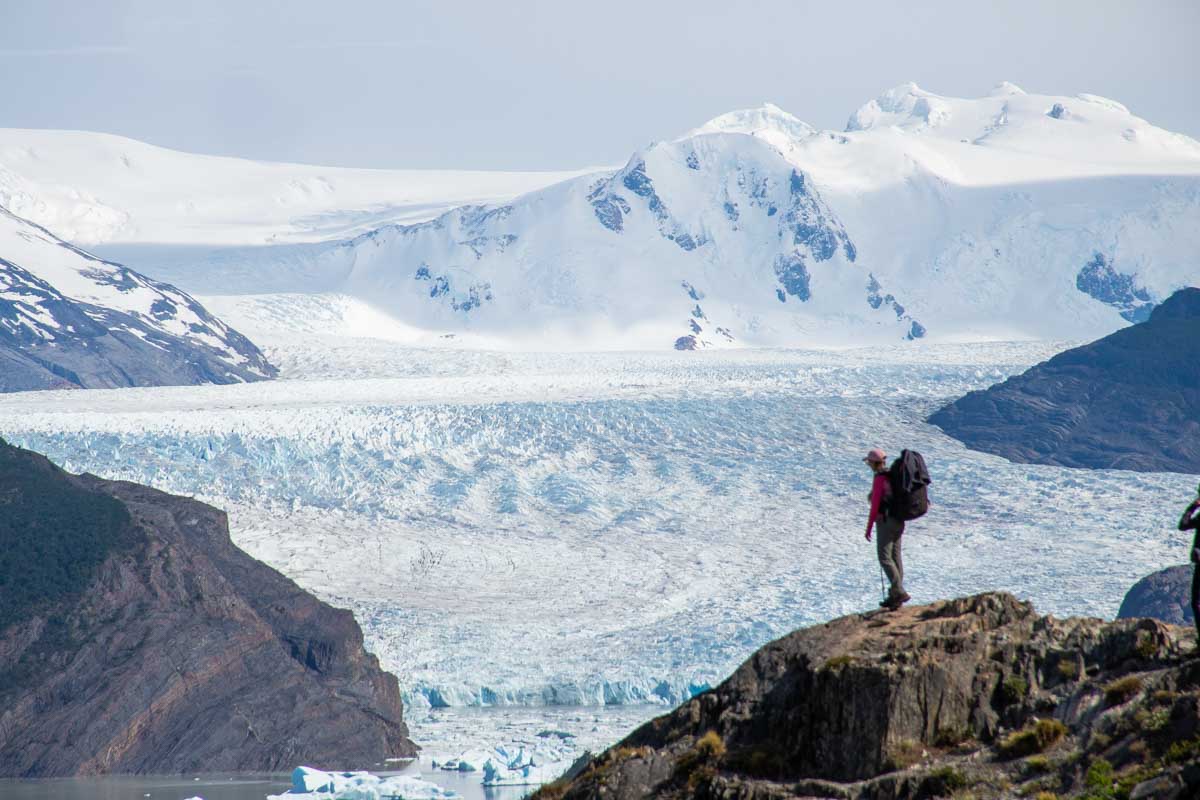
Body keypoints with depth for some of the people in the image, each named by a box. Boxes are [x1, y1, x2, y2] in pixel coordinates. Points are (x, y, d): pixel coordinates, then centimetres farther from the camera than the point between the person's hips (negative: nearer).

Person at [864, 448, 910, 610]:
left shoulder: (879, 479, -16)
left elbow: (875, 505, -17)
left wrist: (869, 528, -10)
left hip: (885, 521, -9)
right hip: (898, 521, 9)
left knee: (885, 558, -8)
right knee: (895, 557, 11)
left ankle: (900, 592, -18)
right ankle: (895, 597, 13)